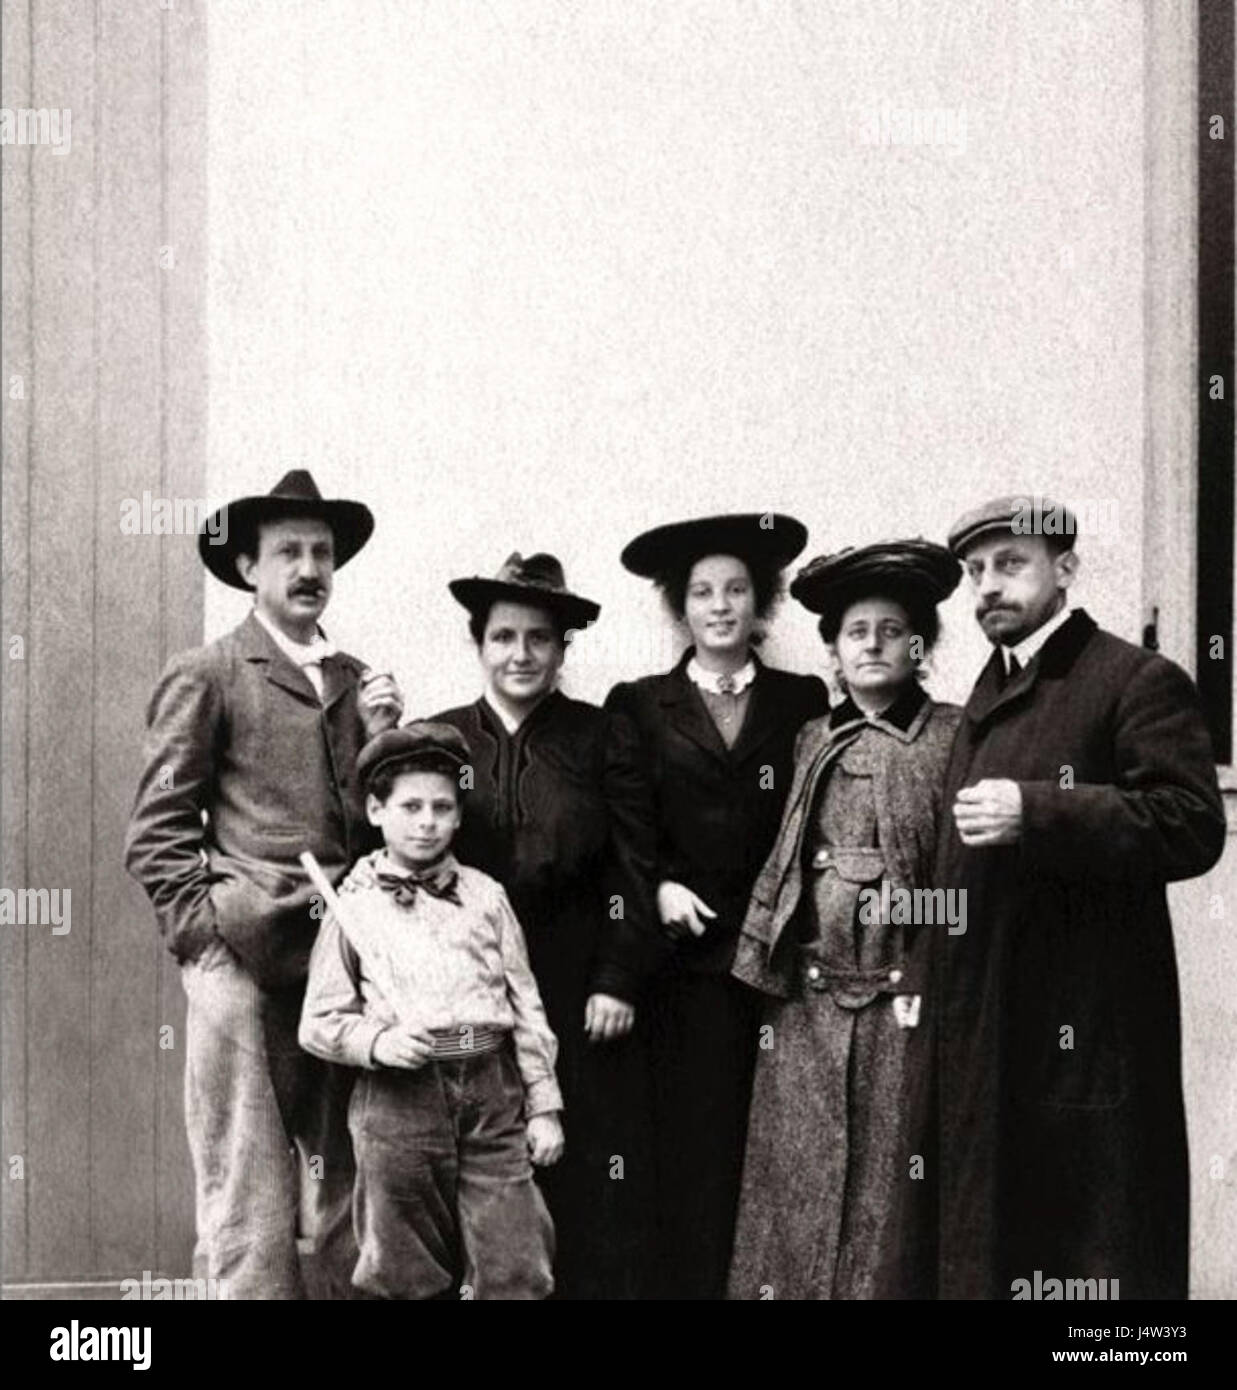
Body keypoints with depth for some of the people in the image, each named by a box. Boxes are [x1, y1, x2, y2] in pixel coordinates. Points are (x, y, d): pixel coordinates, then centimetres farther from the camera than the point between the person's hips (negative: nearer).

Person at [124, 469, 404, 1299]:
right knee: (252, 1203, -2)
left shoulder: (356, 681, 17)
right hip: (248, 963, -5)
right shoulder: (205, 676, 2)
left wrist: (384, 738, 1)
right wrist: (210, 935, -10)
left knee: (353, 1183, 11)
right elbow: (156, 834, -1)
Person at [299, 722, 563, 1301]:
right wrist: (377, 1040, -15)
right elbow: (318, 1023, 4)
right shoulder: (352, 908, 3)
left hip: (492, 1090, 2)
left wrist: (543, 1106, 6)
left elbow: (526, 1005, 10)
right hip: (398, 1098, -1)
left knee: (516, 1273, 2)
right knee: (407, 1276, 9)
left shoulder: (484, 896, 9)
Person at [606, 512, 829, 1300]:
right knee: (693, 1143, -1)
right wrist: (658, 887, -8)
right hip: (687, 955, 0)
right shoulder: (639, 705, 9)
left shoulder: (804, 701, 10)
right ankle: (689, 1279, 8)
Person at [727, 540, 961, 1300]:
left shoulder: (953, 738, -2)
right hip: (809, 1001, 4)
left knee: (886, 1190, 2)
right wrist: (762, 965, 10)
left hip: (904, 1001, -4)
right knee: (796, 1187, 7)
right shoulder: (815, 741, 12)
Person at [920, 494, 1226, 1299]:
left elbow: (1192, 825, -19)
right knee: (989, 1236, 14)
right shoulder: (988, 696, 18)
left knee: (1091, 1237, -1)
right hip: (985, 1024, 8)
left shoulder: (1139, 681, -7)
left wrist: (1035, 812, -24)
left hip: (1087, 1025, -8)